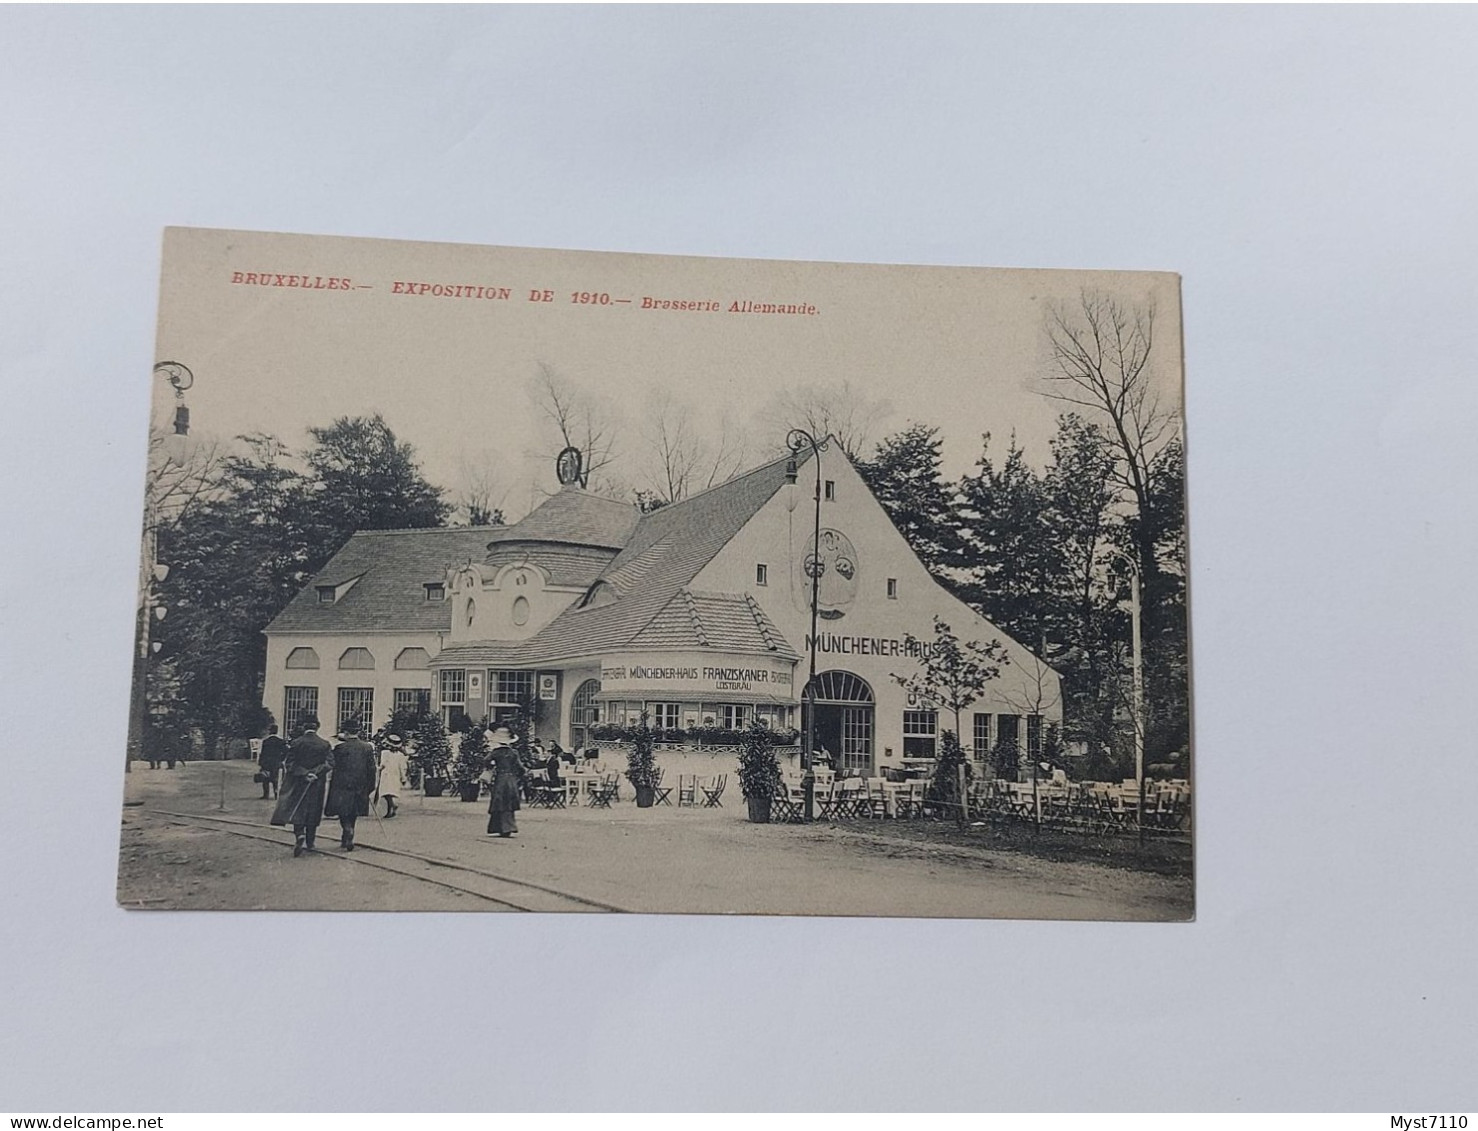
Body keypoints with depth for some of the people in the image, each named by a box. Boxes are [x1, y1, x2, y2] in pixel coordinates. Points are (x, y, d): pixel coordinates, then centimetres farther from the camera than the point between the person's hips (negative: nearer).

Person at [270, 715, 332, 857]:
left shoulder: (296, 743, -5)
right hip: (317, 785, 1)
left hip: (298, 783, -1)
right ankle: (309, 843, 19)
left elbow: (290, 764, -8)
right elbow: (329, 763, -10)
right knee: (313, 813, 11)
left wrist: (304, 774, -7)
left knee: (297, 811, 1)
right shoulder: (325, 745, -3)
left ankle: (299, 835, -24)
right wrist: (315, 773, -10)